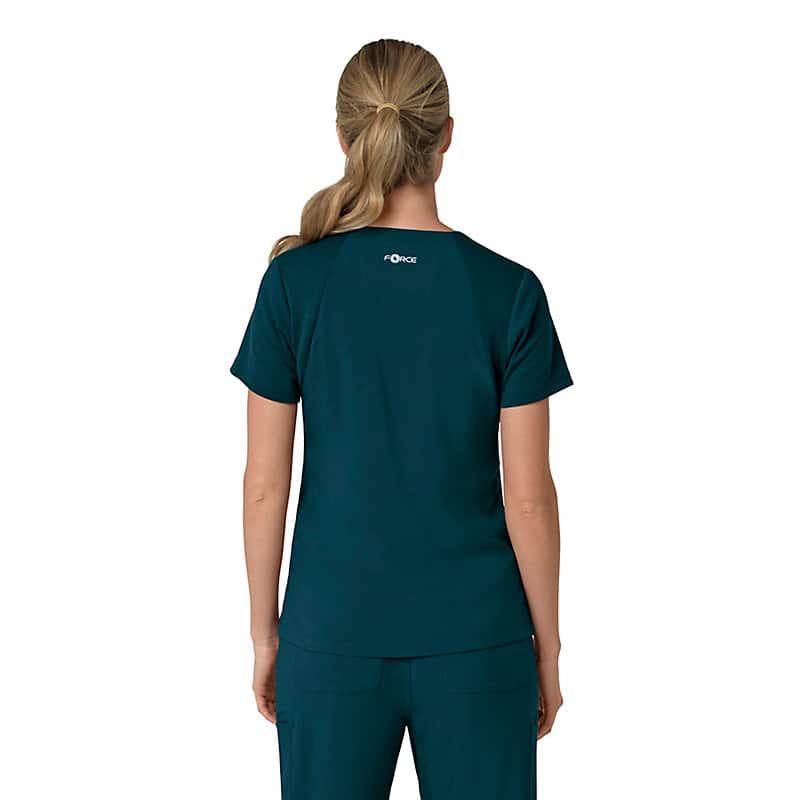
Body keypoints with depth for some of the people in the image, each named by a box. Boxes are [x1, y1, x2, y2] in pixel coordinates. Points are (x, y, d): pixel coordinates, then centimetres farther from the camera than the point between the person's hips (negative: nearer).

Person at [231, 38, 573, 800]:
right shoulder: (508, 290, -10)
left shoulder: (294, 282, -8)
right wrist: (547, 643, 5)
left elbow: (265, 487, -5)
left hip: (333, 630, 1)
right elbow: (528, 496, -8)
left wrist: (264, 632, 8)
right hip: (475, 635, 0)